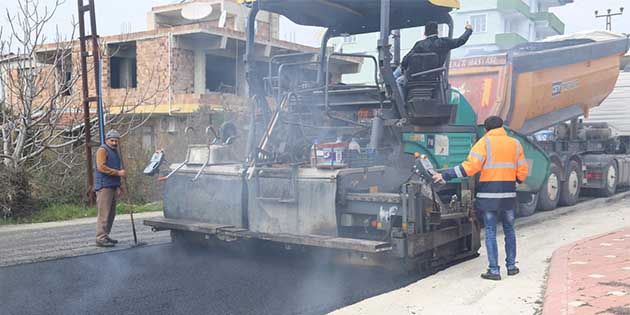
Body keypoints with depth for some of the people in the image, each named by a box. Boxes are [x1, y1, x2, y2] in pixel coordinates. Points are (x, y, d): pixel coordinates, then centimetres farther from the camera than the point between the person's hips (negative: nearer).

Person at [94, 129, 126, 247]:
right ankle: (101, 238, -12)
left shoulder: (114, 152, 24)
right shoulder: (102, 150, -6)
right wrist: (118, 172, -20)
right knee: (104, 213, -12)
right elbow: (101, 167, -19)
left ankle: (105, 236, 18)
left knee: (111, 213, 11)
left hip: (112, 186, 9)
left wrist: (119, 186, 25)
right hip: (104, 186, -9)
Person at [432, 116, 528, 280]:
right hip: (509, 194, 4)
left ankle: (494, 270, 2)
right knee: (509, 230, 18)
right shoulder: (516, 144, 8)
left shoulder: (484, 143, -6)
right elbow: (522, 171, 8)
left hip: (489, 193, -4)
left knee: (491, 232, 2)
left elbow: (470, 166, -16)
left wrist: (445, 175, -13)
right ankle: (511, 266, 25)